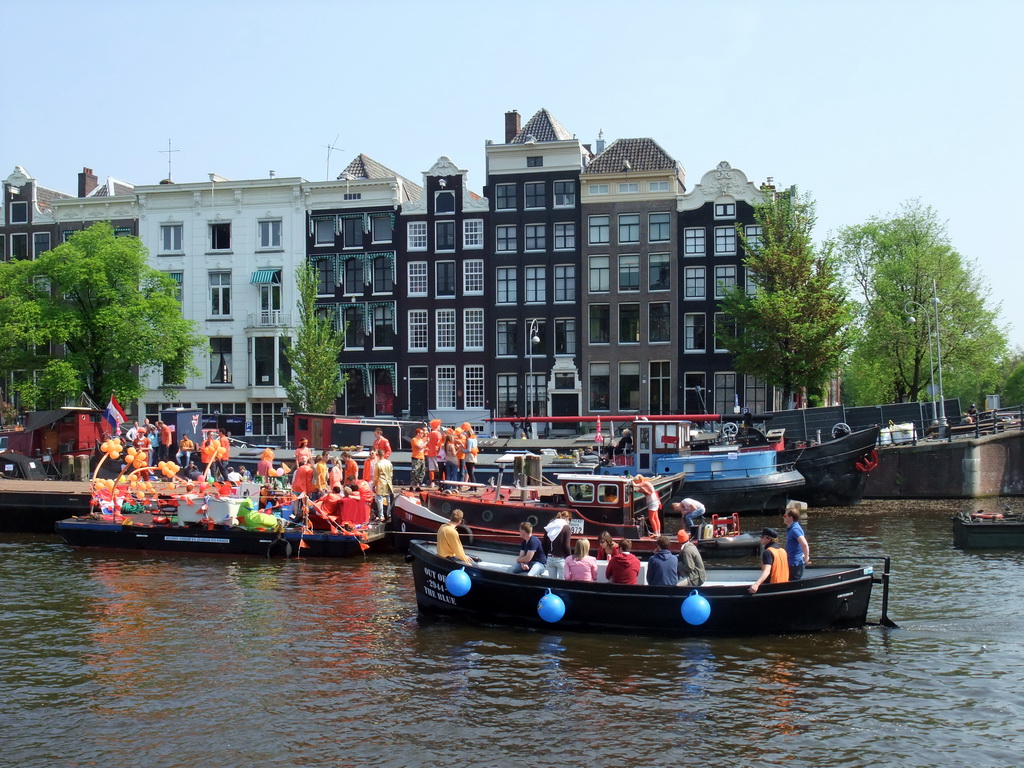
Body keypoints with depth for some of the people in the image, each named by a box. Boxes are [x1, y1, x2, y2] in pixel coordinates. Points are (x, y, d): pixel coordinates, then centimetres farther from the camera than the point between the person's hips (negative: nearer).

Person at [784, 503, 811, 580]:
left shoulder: (795, 529, -20)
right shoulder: (790, 528, 13)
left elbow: (804, 544, -32)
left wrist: (806, 558, -23)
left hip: (796, 564, -10)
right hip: (792, 563, 10)